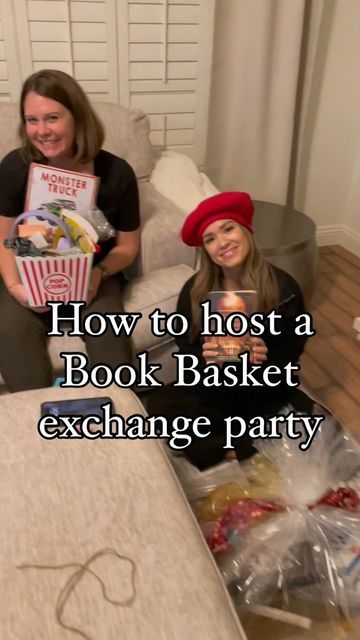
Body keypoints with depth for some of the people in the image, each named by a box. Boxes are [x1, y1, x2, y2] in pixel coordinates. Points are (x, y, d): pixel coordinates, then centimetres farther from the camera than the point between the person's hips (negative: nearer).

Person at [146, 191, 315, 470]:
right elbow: (186, 351, -1)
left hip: (270, 390, 0)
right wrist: (204, 357, -25)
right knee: (158, 404, -23)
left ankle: (222, 446, -7)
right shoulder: (193, 290, -9)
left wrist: (267, 357, -26)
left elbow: (293, 350, -4)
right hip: (213, 388, 1)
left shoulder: (284, 287, -12)